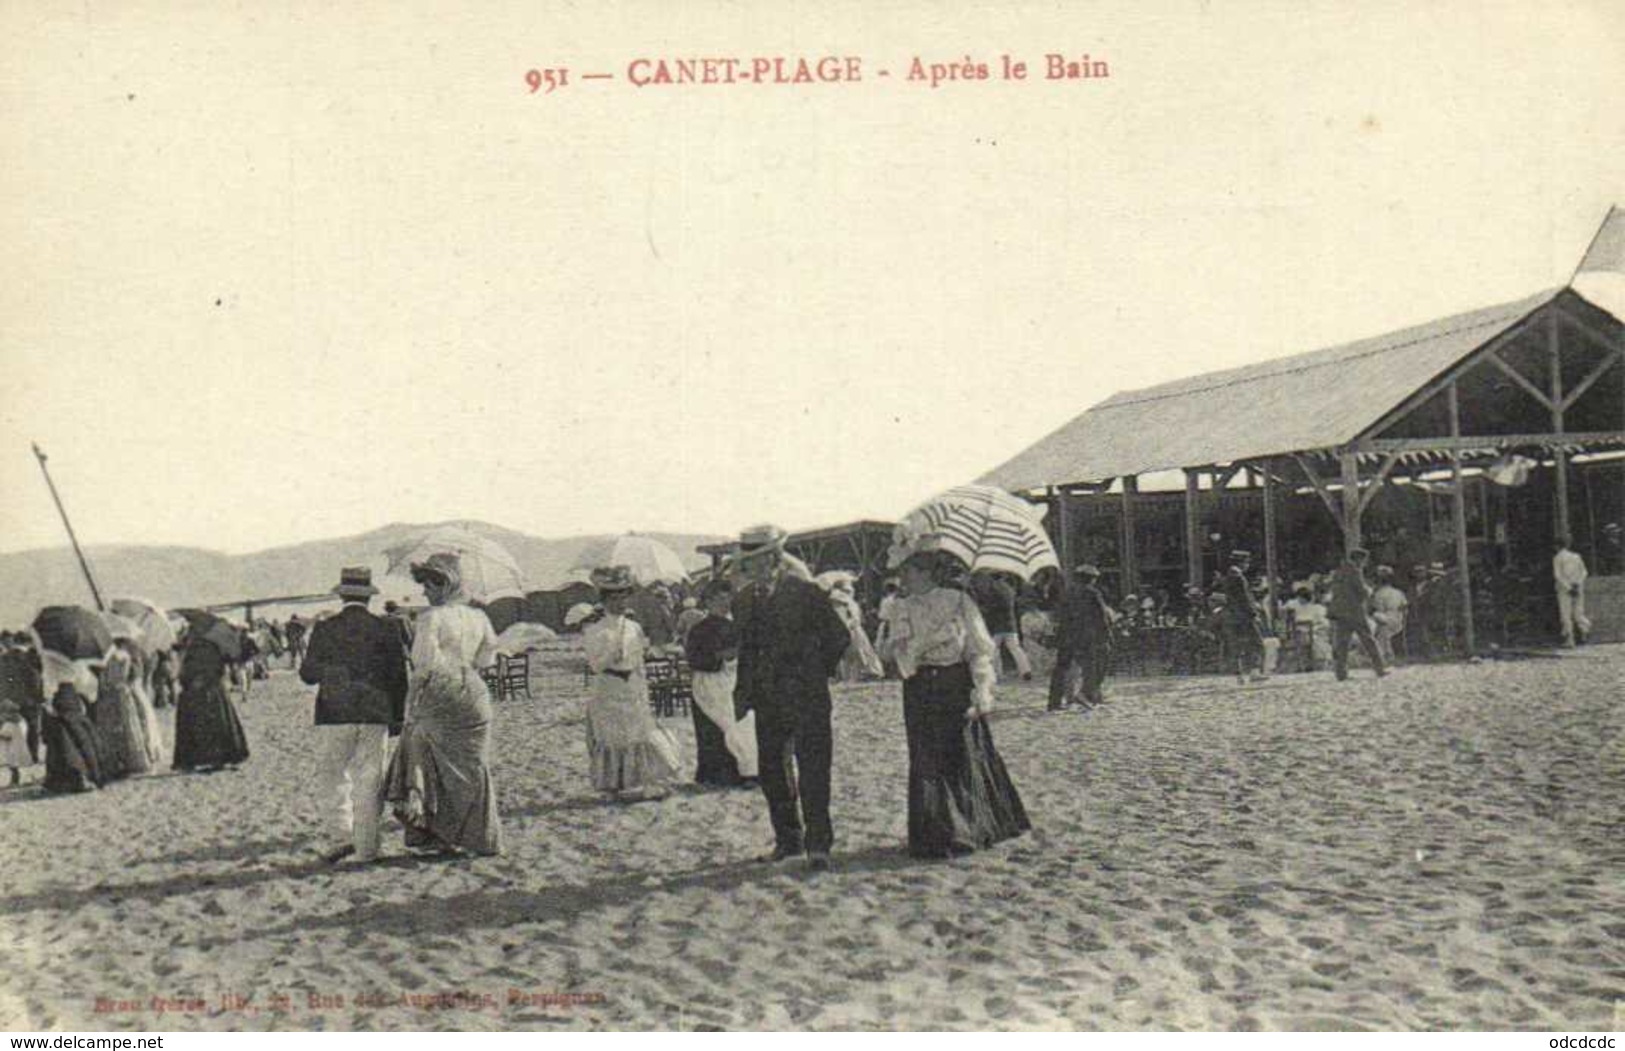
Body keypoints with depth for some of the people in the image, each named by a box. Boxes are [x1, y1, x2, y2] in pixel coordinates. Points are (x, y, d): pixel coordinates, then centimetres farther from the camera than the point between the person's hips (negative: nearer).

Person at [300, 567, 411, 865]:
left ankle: (343, 835, -5)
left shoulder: (324, 630, -2)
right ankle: (366, 850, 8)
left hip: (334, 716, -1)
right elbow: (399, 676, 2)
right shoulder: (387, 628, 0)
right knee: (369, 783, 6)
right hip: (375, 717, 1)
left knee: (331, 776, 10)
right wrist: (398, 717, 11)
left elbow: (307, 674, 0)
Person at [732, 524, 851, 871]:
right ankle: (788, 839, 22)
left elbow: (839, 638, -3)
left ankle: (818, 845, -1)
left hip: (806, 697, -6)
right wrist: (743, 690, 10)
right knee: (771, 770, 9)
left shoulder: (805, 592, -9)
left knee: (812, 770, -6)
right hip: (768, 699, 6)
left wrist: (817, 674, 3)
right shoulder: (747, 598, 8)